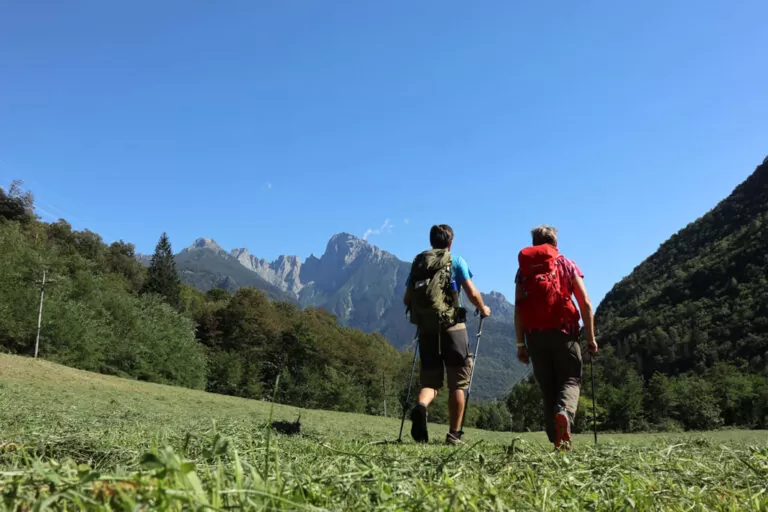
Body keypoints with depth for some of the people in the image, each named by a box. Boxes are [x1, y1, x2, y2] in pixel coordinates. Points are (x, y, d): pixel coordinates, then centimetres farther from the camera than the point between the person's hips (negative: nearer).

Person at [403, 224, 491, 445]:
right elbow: (472, 293, -3)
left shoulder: (418, 262, 14)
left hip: (425, 328, 3)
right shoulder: (456, 260, 4)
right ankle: (454, 435, 7)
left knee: (429, 380, 10)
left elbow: (406, 299, 12)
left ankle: (420, 407, -22)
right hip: (451, 325, -3)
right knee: (457, 383, 7)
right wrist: (483, 309, 17)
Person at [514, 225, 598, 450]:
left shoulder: (524, 269, 13)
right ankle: (564, 412, -25)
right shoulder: (567, 265, 10)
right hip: (563, 332, -2)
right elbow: (585, 304, 2)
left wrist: (520, 343, 6)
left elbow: (518, 309, 5)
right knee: (570, 380, 5)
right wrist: (591, 337, 5)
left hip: (535, 335, 2)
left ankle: (557, 439, 6)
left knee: (547, 387, 10)